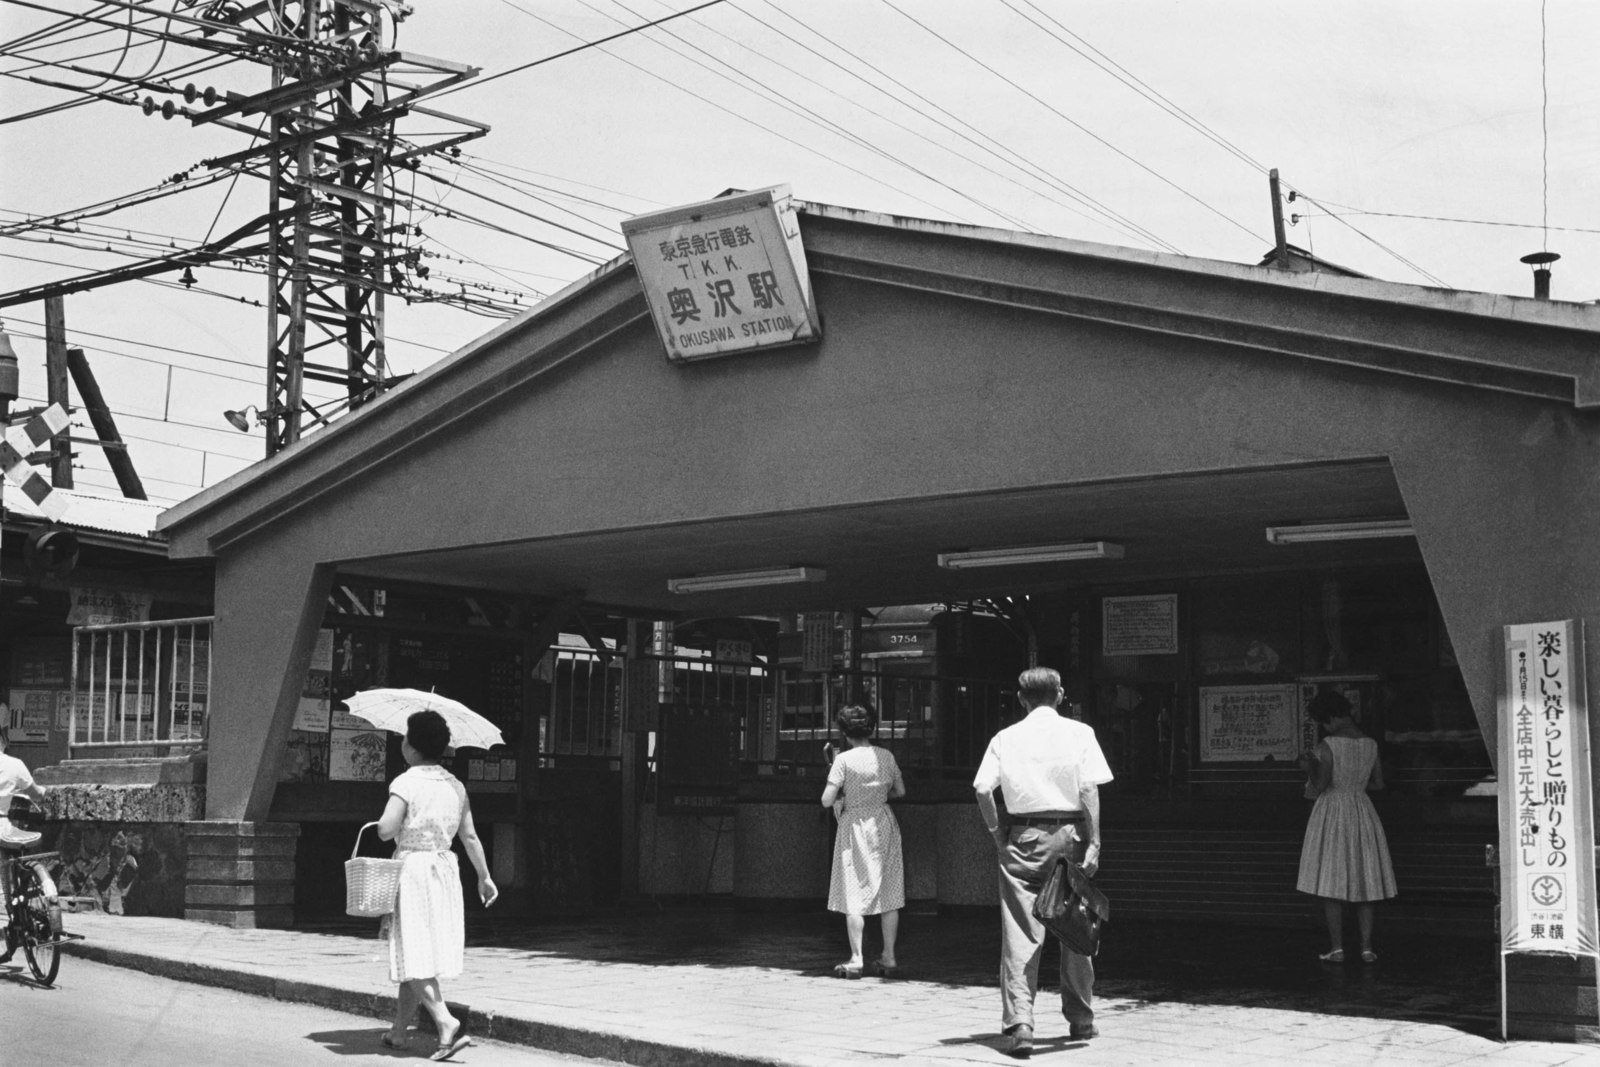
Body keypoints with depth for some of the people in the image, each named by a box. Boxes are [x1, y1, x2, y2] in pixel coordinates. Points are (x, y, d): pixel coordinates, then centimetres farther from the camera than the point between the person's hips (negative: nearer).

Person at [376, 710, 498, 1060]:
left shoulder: (406, 782, -12)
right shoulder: (455, 785, 7)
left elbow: (385, 830, -22)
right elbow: (470, 837, 9)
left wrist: (400, 824, 0)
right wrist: (484, 876, 16)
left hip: (411, 869, -7)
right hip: (445, 869, 7)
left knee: (414, 957, -6)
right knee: (416, 956, 15)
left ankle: (448, 1024, -21)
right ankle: (399, 1031, 23)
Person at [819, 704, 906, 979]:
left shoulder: (844, 760, -12)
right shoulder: (886, 755, 0)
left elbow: (826, 800, -14)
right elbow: (900, 791, 11)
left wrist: (843, 795, 5)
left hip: (855, 825, -4)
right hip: (884, 823, 4)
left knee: (854, 894, 3)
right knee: (888, 893, 10)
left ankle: (856, 959, 2)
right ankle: (889, 958, 14)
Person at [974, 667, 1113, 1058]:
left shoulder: (1005, 738, 4)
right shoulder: (1079, 733, 1)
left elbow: (982, 790, -3)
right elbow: (1089, 791, -7)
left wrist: (997, 833, 7)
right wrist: (1094, 842, -5)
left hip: (1022, 837, 0)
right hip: (1068, 834, 0)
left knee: (1020, 934, -1)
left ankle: (1018, 1023, -13)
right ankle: (1080, 1020, 25)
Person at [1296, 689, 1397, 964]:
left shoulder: (1327, 747, -15)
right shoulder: (1371, 745, 1)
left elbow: (1318, 786, -16)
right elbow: (1379, 783, 10)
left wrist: (1309, 768, 2)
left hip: (1332, 812, -5)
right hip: (1362, 813, 5)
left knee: (1331, 883, 1)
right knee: (1363, 881, 9)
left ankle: (1337, 947, 0)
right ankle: (1367, 947, 8)